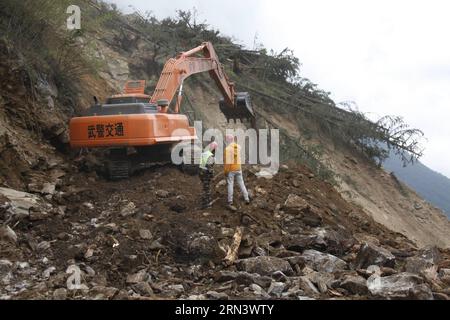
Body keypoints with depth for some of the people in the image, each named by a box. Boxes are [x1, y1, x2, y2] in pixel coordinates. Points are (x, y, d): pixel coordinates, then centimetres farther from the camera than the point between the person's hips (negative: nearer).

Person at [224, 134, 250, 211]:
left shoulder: (227, 148, -20)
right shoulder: (238, 147, 0)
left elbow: (227, 161, -21)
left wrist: (225, 171, -13)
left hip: (230, 170, -5)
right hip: (238, 169, 5)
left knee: (230, 185, -1)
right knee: (241, 184, 16)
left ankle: (230, 203, -1)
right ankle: (246, 199, 19)